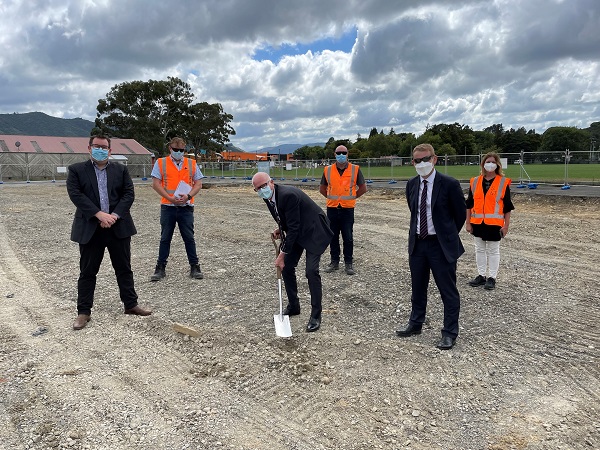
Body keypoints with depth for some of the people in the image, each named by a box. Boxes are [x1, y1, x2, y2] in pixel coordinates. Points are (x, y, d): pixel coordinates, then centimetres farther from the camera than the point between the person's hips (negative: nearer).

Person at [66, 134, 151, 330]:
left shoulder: (121, 170, 9)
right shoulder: (76, 170, 3)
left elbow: (129, 194, 0)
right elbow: (76, 195, -8)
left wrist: (114, 215, -13)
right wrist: (99, 215, -18)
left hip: (118, 227, 2)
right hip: (89, 228, -1)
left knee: (124, 268, 10)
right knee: (87, 271, 6)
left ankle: (131, 304, 23)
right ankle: (84, 312, 17)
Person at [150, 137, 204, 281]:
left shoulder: (192, 164, 8)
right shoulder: (161, 163, 4)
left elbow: (198, 184, 6)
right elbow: (156, 184, -1)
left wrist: (188, 195, -12)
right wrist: (170, 197, -13)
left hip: (186, 207, 1)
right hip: (167, 207, 0)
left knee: (189, 238, 5)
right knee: (165, 238, 7)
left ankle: (194, 267, 14)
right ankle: (160, 268, 16)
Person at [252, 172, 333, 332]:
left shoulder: (288, 195, -31)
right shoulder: (269, 197, -4)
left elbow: (294, 227, -29)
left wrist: (283, 254, -24)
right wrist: (280, 229, -5)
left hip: (314, 231, -9)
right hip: (296, 232, 9)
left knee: (311, 271, -15)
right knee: (286, 267, 7)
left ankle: (316, 315, -2)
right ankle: (293, 306, 24)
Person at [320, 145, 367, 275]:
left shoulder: (355, 169, -1)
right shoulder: (328, 170, 4)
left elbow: (363, 188, 8)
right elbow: (322, 188, 17)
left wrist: (352, 197, 5)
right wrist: (330, 197, 8)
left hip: (348, 209, -2)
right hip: (332, 209, 2)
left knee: (348, 238, 2)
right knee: (333, 237, 9)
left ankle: (348, 263, 13)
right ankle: (334, 262, 21)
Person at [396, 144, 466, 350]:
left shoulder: (449, 184, -13)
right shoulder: (411, 184, 4)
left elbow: (460, 213, -2)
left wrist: (447, 236, 6)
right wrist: (417, 231, 15)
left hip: (441, 245, -5)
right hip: (417, 243, 5)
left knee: (448, 290, 5)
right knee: (417, 287, 18)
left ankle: (449, 333, 18)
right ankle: (415, 323, 34)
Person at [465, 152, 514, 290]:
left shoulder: (503, 182, -4)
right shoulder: (475, 181, 4)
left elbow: (507, 207, -2)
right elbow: (469, 204, 8)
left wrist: (506, 226, -4)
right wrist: (468, 223, 5)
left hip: (494, 223, -4)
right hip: (477, 223, 4)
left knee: (493, 251, 6)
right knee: (479, 250, 13)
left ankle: (492, 278, 16)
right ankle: (481, 275, 24)